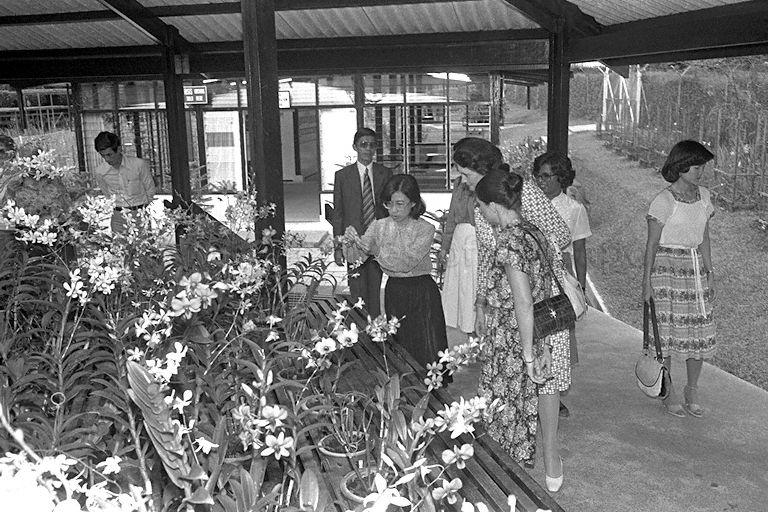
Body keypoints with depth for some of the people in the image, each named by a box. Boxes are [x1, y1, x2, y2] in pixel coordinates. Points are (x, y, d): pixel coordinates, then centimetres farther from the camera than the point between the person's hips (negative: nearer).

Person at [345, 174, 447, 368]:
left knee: (427, 349, -2)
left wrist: (378, 251, -27)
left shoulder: (425, 229, -11)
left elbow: (406, 262, -22)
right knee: (398, 348, 14)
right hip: (393, 291, 4)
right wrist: (354, 241, -27)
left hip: (422, 293, -4)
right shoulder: (379, 226, 0)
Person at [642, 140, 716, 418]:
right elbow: (652, 244, -8)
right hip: (666, 268, -5)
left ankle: (692, 390, 23)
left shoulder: (704, 196, 7)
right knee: (666, 332, 2)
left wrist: (709, 274, 13)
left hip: (696, 268, 6)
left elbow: (704, 238, 14)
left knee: (700, 331, 5)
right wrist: (647, 282, -9)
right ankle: (668, 392, 18)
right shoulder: (663, 201, -11)